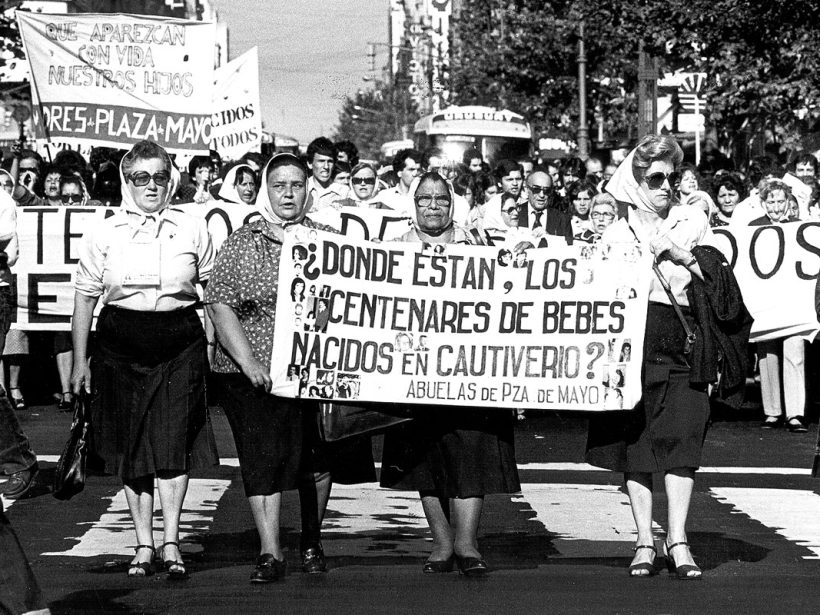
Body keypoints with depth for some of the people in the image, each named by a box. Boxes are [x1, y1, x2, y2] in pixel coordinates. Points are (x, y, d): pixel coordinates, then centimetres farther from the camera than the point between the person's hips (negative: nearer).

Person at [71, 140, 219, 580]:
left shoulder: (193, 230, 5)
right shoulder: (103, 234, 3)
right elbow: (84, 299, 7)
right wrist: (80, 361, 5)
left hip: (180, 345, -1)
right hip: (120, 346, 1)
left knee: (173, 443, -8)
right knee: (131, 446, 3)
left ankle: (171, 543, -3)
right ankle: (144, 545, 11)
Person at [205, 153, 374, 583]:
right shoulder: (240, 244, 3)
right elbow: (219, 306, -4)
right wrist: (249, 364, -15)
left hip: (316, 370, 2)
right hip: (252, 374, -2)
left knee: (317, 459, 7)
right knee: (262, 458, -7)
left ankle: (311, 541, 26)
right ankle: (270, 552, -5)